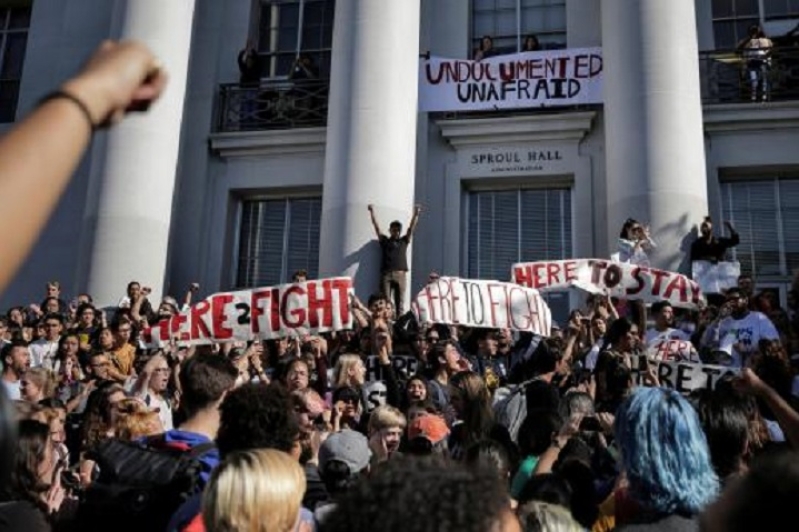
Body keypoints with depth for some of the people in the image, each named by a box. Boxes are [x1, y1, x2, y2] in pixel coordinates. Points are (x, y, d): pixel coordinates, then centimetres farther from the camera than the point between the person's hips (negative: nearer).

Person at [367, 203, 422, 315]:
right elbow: (377, 227, 9)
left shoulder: (404, 241, 20)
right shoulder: (384, 241, 15)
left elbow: (411, 228, 15)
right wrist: (372, 212, 2)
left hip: (401, 274, 2)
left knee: (400, 302, 0)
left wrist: (416, 214, 7)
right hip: (386, 274, -2)